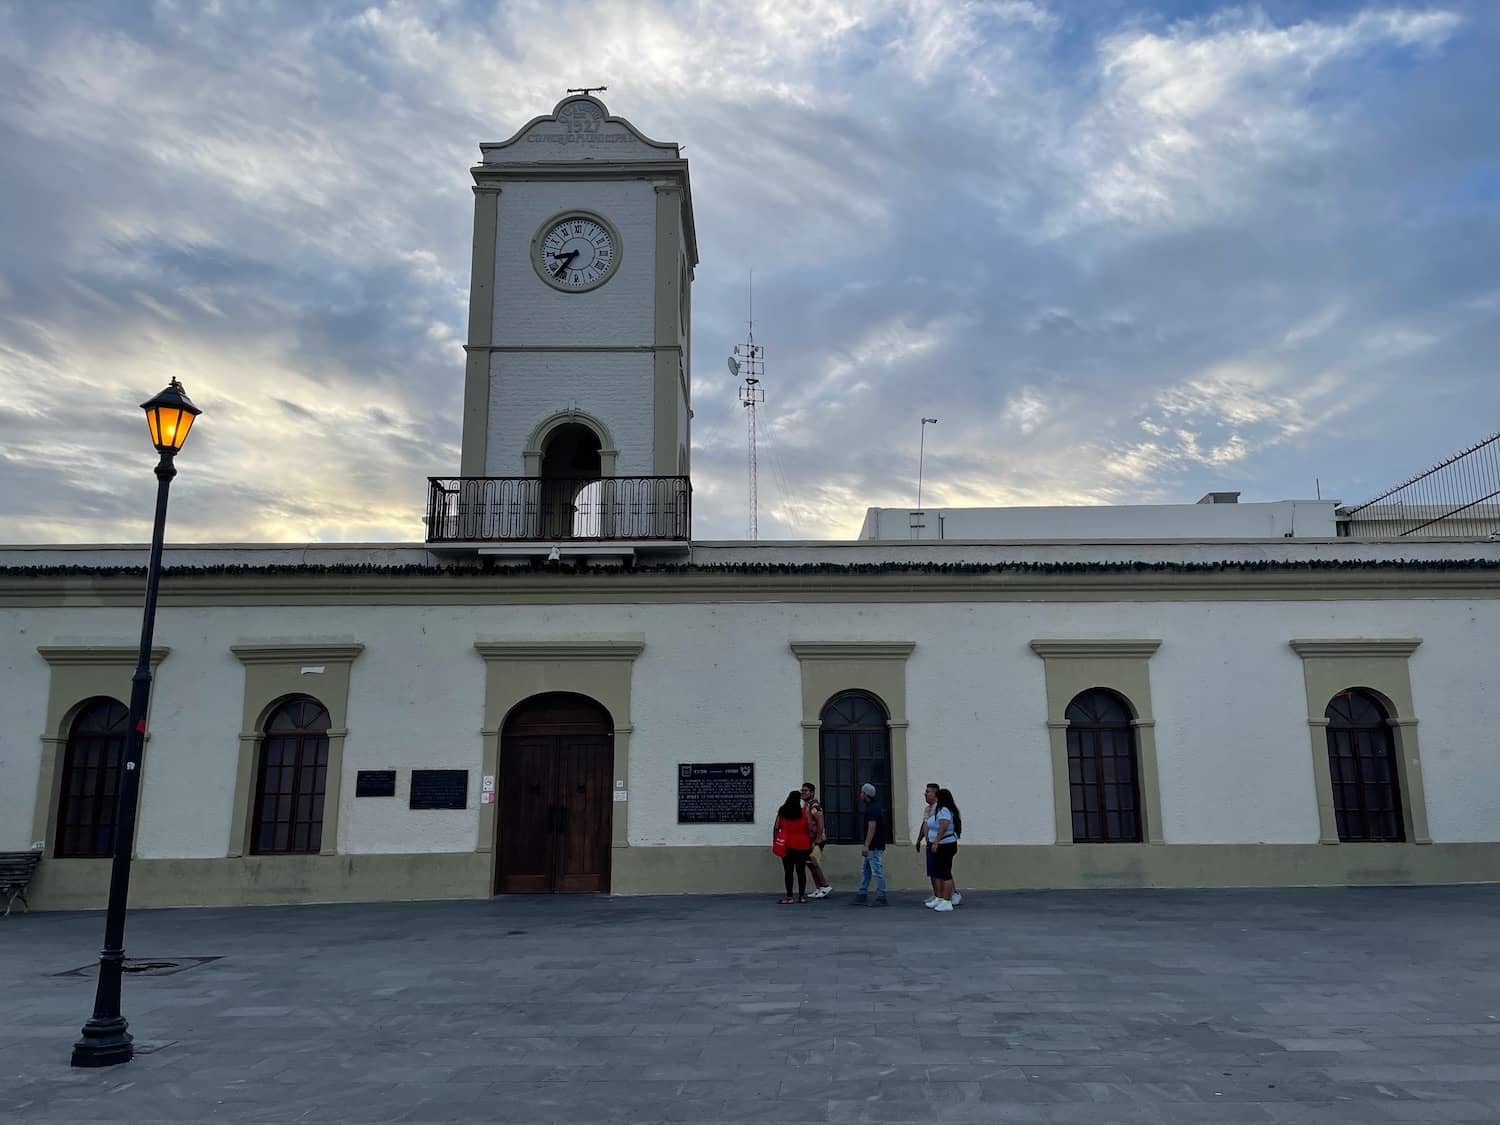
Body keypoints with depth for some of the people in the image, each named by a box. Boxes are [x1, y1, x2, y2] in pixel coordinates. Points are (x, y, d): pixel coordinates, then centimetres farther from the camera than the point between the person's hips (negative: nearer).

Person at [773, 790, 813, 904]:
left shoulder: (782, 812, 1)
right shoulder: (804, 812, -2)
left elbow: (776, 828, 1)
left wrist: (774, 841, 8)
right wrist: (811, 843, 10)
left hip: (786, 845, 0)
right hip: (802, 845, 0)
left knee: (788, 871, 2)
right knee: (801, 871, 7)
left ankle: (789, 897, 0)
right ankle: (802, 896, 10)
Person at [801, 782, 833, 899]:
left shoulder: (814, 807, -16)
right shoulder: (805, 806, 13)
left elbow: (820, 824, -22)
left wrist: (817, 841, -22)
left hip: (817, 840, -9)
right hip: (809, 840, 9)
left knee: (814, 863, -9)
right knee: (811, 864, 9)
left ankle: (826, 886, 0)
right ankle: (818, 889, 16)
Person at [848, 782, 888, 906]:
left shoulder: (872, 809, -18)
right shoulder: (875, 806, 15)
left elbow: (872, 827, -24)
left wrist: (866, 846, -27)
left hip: (874, 847, -11)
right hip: (871, 847, 11)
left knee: (877, 871, -5)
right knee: (864, 870, 14)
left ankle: (881, 898, 0)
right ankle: (862, 895, 19)